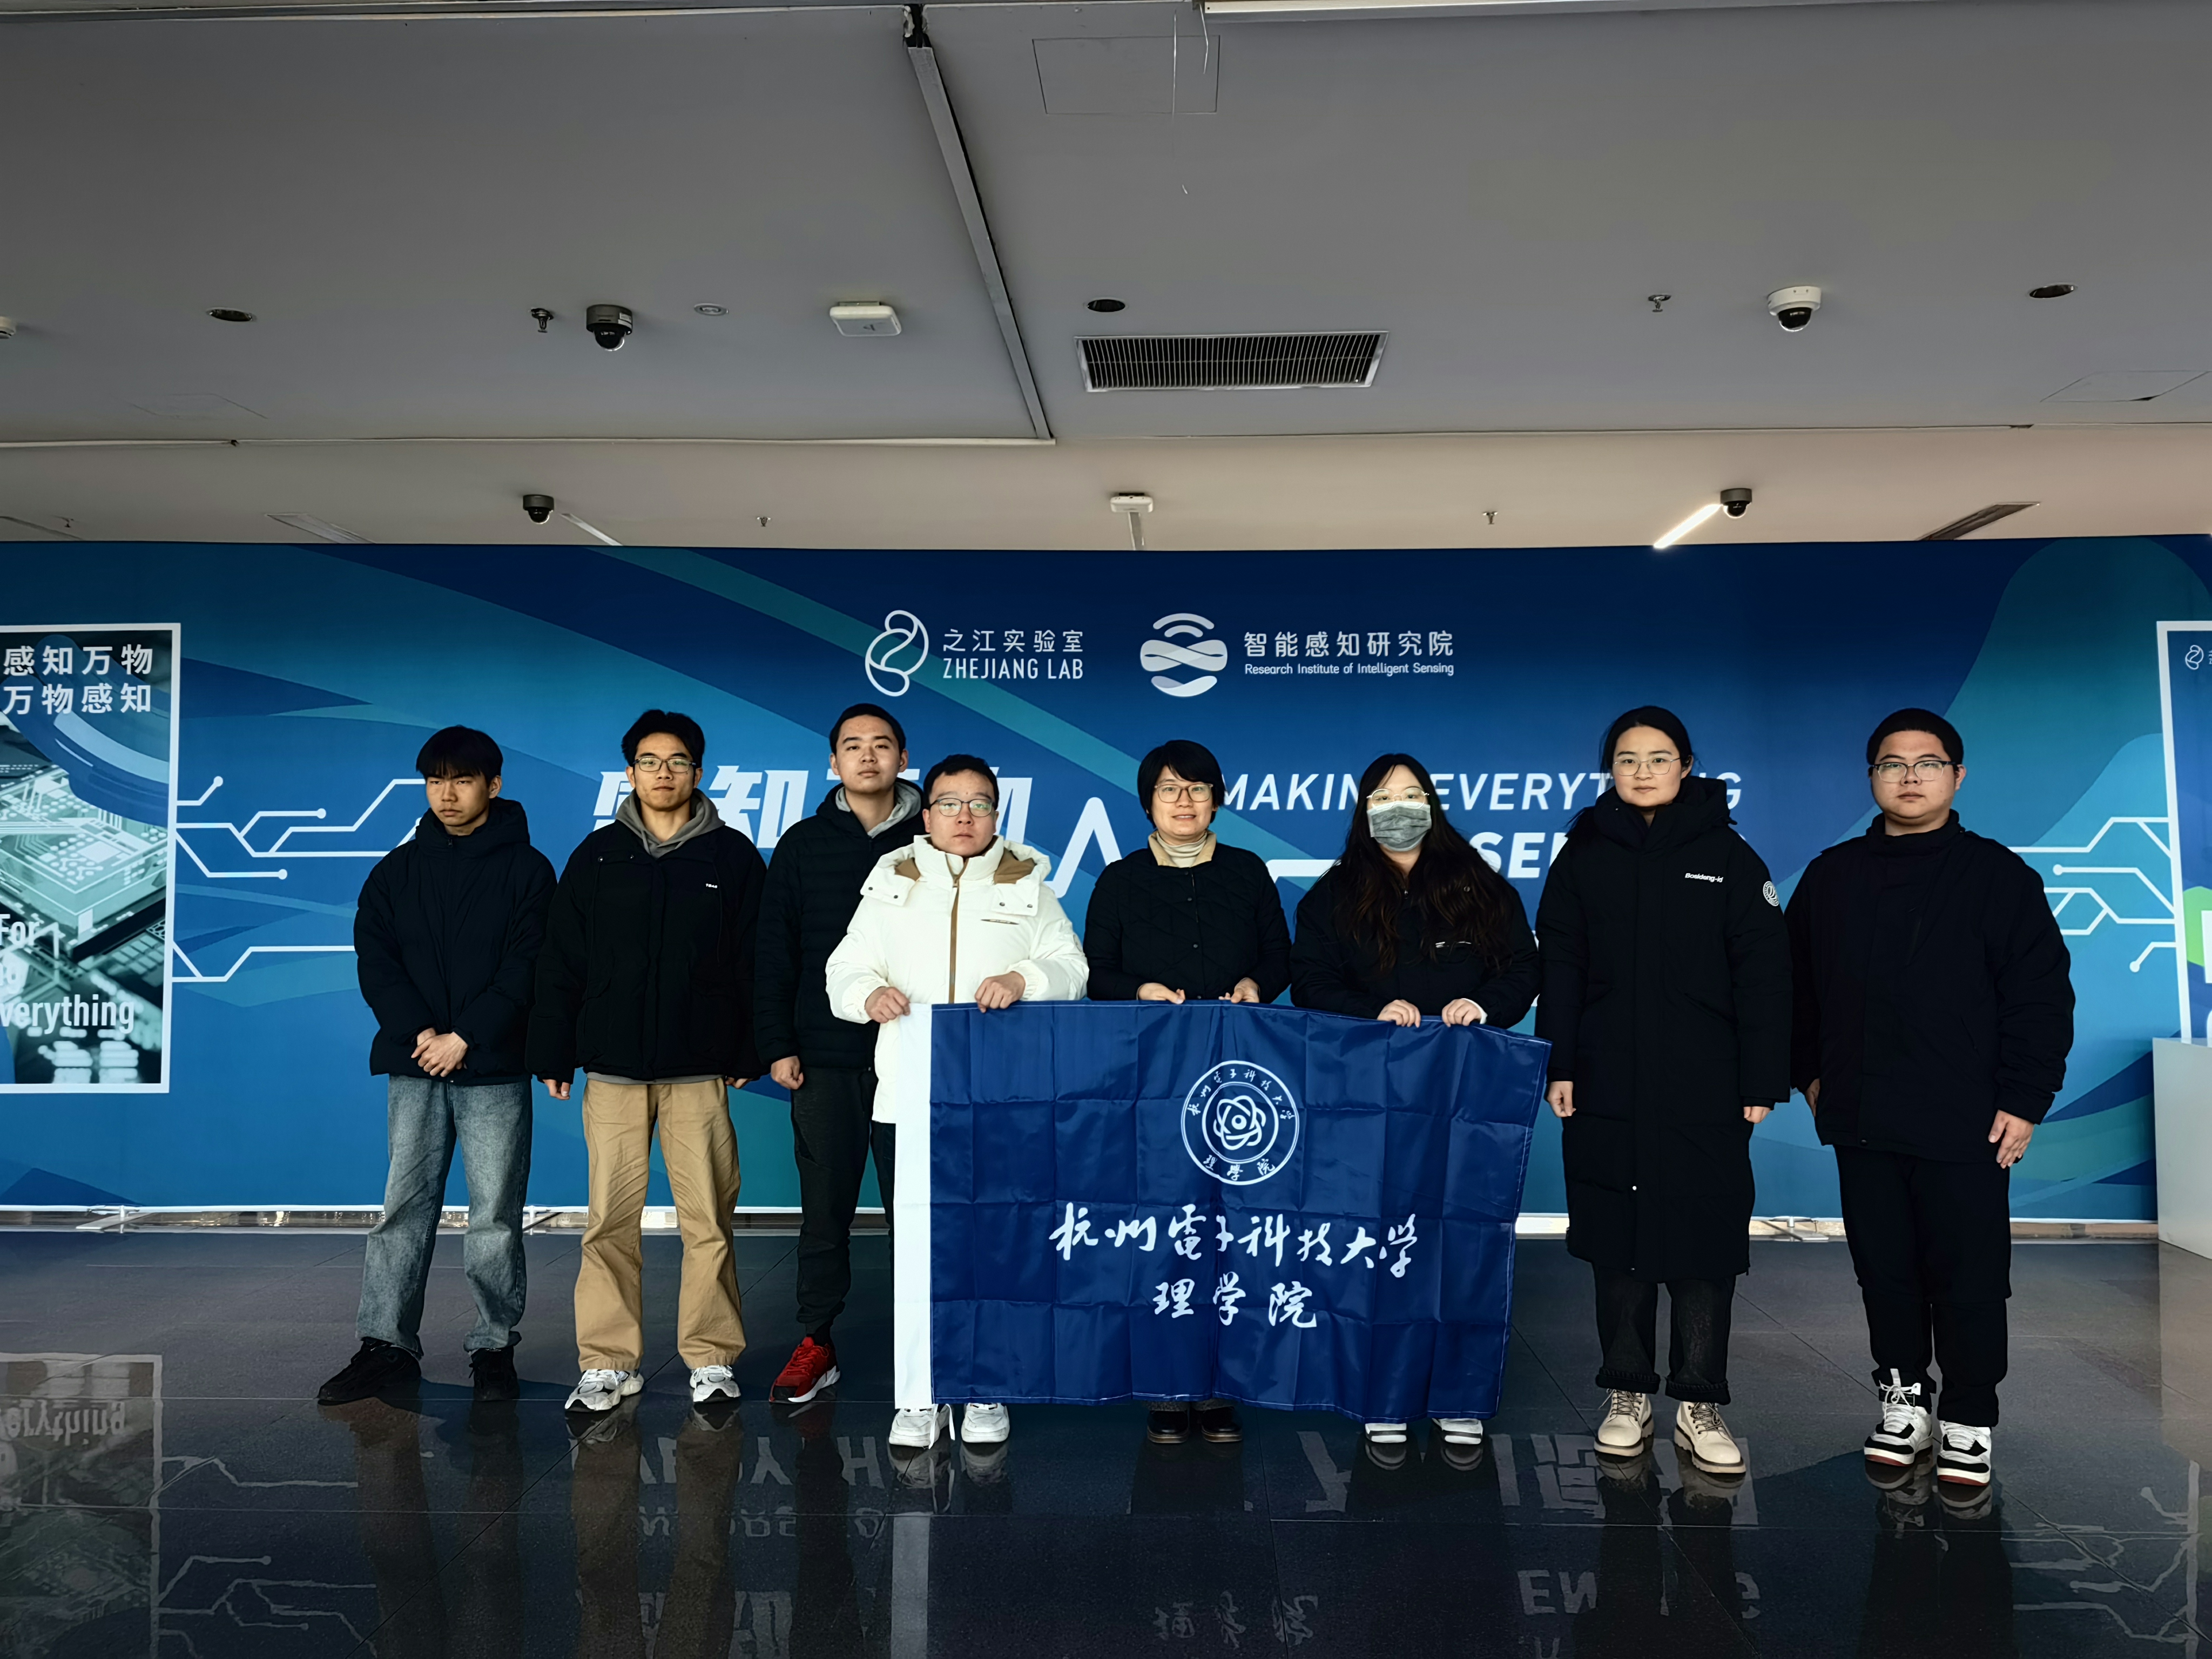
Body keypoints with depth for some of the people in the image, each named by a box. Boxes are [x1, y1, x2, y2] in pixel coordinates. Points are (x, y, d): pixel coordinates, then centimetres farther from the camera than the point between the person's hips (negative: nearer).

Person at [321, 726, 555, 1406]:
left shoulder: (525, 868, 1)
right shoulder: (397, 870, 11)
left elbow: (528, 968, -6)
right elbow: (374, 960, 4)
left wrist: (466, 1036, -14)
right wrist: (418, 1032, -10)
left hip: (495, 1068, -3)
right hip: (415, 1068, 3)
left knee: (496, 1215, 3)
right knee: (404, 1207, 5)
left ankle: (494, 1348, 12)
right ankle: (387, 1345, 13)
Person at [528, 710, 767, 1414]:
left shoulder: (732, 856, 6)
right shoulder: (597, 856, 10)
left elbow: (755, 961, 5)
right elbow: (562, 963, 10)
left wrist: (750, 1053, 0)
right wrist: (554, 1055, 5)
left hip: (702, 1070, -1)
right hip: (613, 1070, 1)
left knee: (707, 1218, 1)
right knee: (610, 1219, 3)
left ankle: (711, 1359, 13)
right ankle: (609, 1362, 14)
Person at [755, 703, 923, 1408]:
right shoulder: (804, 845, 8)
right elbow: (775, 953, 8)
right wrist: (777, 1045, 1)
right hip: (824, 1058, 1)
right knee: (825, 1206, 8)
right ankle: (815, 1344, 21)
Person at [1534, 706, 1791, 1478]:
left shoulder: (1728, 855, 2)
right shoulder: (1584, 855, 6)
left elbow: (1762, 973, 0)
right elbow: (1559, 967, 5)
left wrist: (1763, 1082, -5)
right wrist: (1559, 1066, -3)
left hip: (1706, 1094, -1)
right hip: (1608, 1089, 1)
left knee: (1704, 1243, 1)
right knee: (1617, 1240, 7)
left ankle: (1698, 1404, 14)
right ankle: (1628, 1395, 20)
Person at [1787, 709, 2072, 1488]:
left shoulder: (1998, 876, -2)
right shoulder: (1832, 876, 9)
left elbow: (2042, 997, -4)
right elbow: (1799, 985, 17)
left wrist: (2023, 1101, -8)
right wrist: (1810, 1072, 12)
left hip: (1966, 1128, -3)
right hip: (1861, 1124, 3)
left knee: (1969, 1278, 4)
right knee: (1884, 1270, 12)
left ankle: (1969, 1424, 19)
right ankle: (1903, 1399, 27)